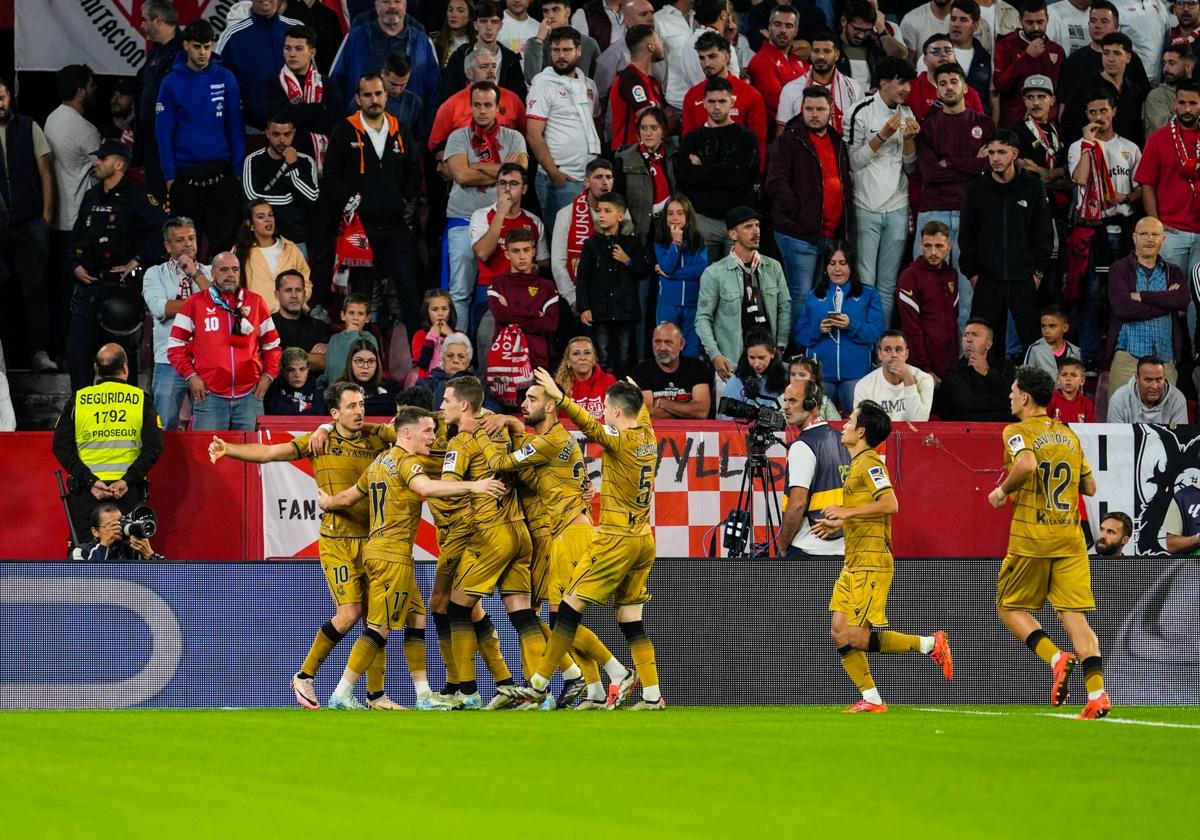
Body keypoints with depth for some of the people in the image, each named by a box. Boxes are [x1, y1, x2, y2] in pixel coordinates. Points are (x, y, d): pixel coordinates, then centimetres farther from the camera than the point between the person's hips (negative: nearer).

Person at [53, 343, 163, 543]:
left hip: (86, 491, 0)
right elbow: (154, 447, -4)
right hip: (130, 493, 0)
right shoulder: (141, 399, 4)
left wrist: (90, 481, -8)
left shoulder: (77, 401, 6)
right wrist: (127, 480, -9)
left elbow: (62, 447, -2)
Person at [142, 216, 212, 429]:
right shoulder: (155, 274, 9)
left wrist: (195, 274, -3)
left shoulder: (209, 273, 13)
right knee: (166, 426, -3)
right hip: (170, 362, -1)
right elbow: (160, 308, -8)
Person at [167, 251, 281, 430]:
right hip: (209, 396, -2)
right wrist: (190, 375, -4)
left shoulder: (256, 303, 13)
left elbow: (272, 345, 20)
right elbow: (175, 346, 7)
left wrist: (268, 375, 5)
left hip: (249, 396, 2)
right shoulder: (195, 304, 7)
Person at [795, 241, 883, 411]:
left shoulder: (868, 295, 9)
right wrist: (818, 330, -11)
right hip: (820, 372, 2)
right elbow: (800, 337, 9)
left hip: (856, 373, -2)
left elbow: (876, 332, -3)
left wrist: (851, 325, -20)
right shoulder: (814, 297, 14)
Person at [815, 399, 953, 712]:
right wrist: (837, 523, 20)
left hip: (871, 563, -10)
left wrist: (847, 512, -20)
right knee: (840, 633, 3)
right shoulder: (857, 464, 19)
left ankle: (929, 645, -2)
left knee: (855, 636, -12)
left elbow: (890, 504, -24)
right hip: (854, 565, 10)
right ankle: (871, 699, 6)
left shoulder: (869, 463, -11)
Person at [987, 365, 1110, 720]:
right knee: (1074, 615, 0)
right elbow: (1090, 487, 18)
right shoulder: (1069, 435, 15)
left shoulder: (1017, 432, -4)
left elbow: (1026, 464, -25)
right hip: (1070, 535, 5)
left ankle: (1056, 658, -11)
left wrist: (1002, 491, -9)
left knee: (1010, 607, 12)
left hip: (1031, 537, -5)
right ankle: (1097, 693, -16)